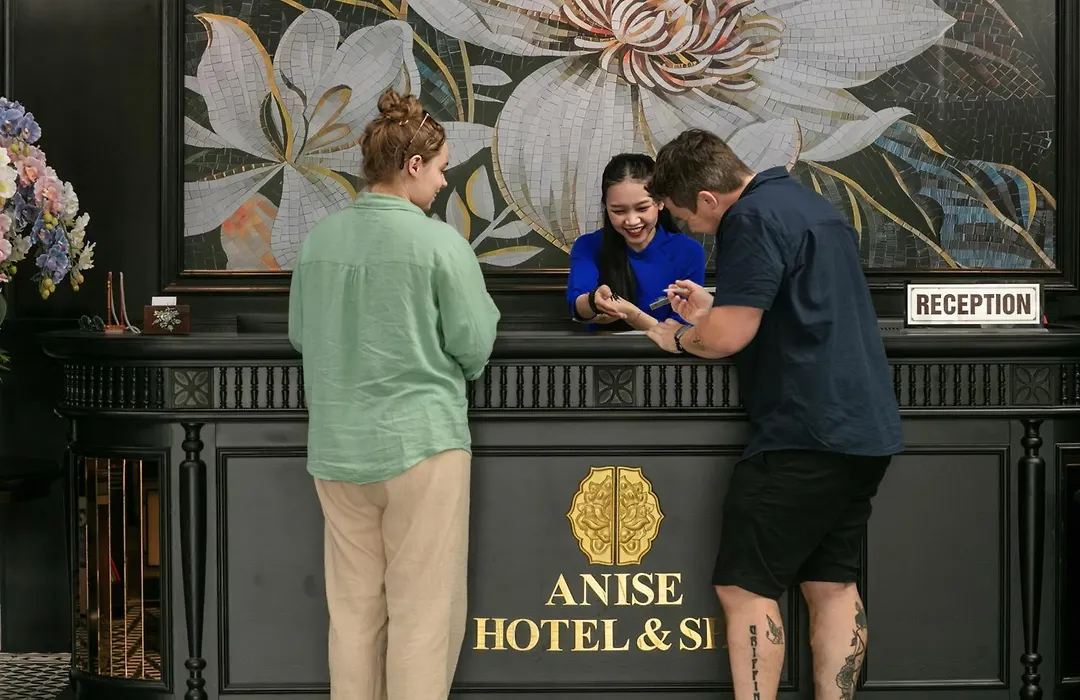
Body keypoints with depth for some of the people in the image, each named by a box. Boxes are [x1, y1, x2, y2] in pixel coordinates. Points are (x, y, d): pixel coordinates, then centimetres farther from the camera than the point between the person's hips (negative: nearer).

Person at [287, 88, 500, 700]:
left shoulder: (319, 240, 4)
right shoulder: (438, 242, -10)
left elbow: (299, 334, 15)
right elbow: (475, 348, -6)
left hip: (337, 447, 5)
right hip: (420, 440, -5)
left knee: (354, 610, 13)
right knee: (423, 615, 3)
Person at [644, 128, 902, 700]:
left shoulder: (753, 219, -13)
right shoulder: (808, 203, 18)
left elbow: (729, 336, -20)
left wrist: (678, 337, 0)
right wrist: (713, 308, 20)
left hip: (804, 434, -10)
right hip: (865, 431, 10)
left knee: (745, 588, -3)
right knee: (832, 584, 12)